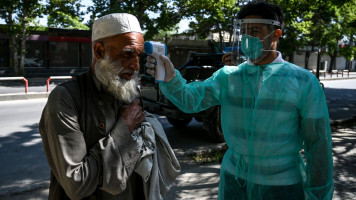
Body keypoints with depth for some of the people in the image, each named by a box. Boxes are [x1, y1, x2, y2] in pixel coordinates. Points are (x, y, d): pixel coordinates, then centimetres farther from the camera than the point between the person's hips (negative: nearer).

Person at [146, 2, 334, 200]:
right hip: (234, 178, 3)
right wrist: (170, 77, -33)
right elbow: (191, 99, -14)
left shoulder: (304, 82, -10)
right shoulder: (227, 76, -2)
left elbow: (318, 144, -7)